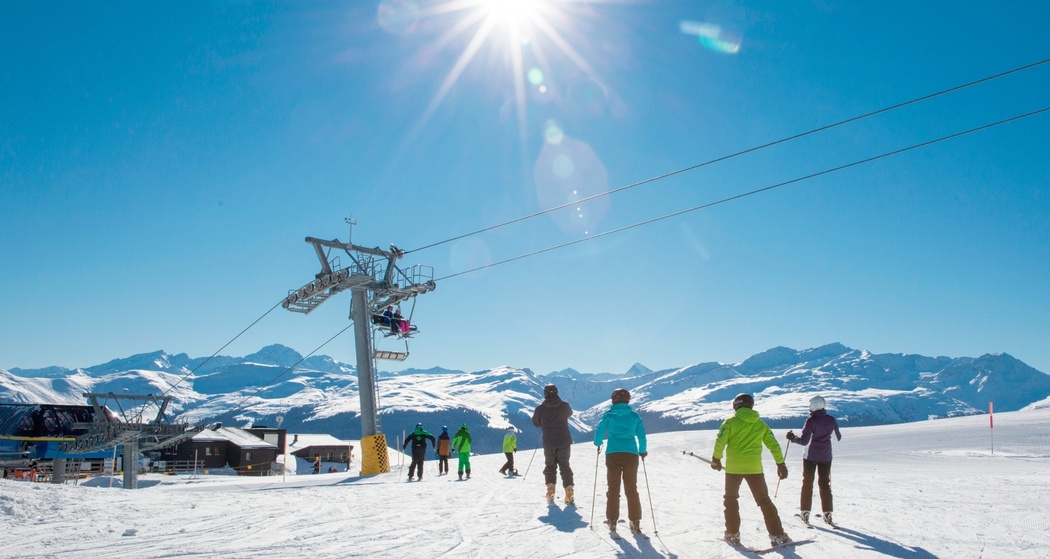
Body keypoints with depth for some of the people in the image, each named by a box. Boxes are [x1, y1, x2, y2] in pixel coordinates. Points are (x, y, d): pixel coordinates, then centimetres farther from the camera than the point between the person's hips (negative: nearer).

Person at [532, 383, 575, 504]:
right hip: (564, 441, 1)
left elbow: (535, 422, 8)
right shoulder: (564, 405, -5)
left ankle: (550, 489, 1)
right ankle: (569, 492, -1)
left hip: (549, 442, -1)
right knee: (565, 466, 9)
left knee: (550, 466, 15)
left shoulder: (540, 408, -7)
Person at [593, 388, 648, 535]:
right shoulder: (634, 415, 7)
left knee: (613, 488, 8)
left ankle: (612, 521, 8)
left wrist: (598, 443, 22)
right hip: (631, 454, 1)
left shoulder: (609, 415, 2)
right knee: (631, 488, 9)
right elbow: (641, 434, 8)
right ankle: (635, 522, 7)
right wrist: (642, 451, 23)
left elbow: (600, 431, 2)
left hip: (613, 454, -1)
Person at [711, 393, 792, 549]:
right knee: (764, 500, 10)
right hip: (754, 467, 2)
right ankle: (777, 536, 3)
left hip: (733, 467, -2)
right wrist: (781, 463, 16)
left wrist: (716, 459, 4)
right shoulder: (760, 424, 7)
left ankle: (733, 534, 14)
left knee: (731, 499, 15)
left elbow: (720, 441, -10)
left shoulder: (731, 422, -3)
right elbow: (774, 445, 8)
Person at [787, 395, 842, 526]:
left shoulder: (811, 421, -17)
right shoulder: (831, 420, -4)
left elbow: (804, 441, -19)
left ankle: (805, 512, 8)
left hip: (810, 456, -4)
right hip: (826, 456, 4)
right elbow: (838, 437, 10)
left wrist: (792, 438, -3)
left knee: (807, 483, 8)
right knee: (825, 483, 14)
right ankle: (827, 513, 12)